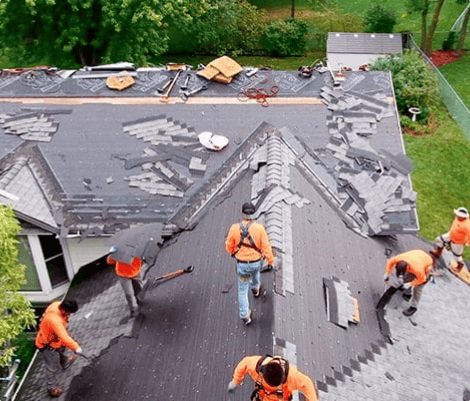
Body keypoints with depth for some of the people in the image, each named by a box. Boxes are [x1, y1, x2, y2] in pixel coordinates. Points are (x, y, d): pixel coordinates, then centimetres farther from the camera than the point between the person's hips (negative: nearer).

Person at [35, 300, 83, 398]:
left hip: (56, 339, 9)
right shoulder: (55, 321, -46)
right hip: (48, 345, -9)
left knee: (61, 350, 37)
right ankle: (52, 387, 28)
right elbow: (65, 338, -46)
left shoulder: (58, 304, -19)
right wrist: (76, 348, -40)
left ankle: (64, 362, 67)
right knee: (53, 366, 8)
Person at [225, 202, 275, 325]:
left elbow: (229, 247, -3)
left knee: (243, 290, 13)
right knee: (255, 273, 38)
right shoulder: (259, 228, -19)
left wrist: (233, 253, 20)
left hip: (242, 264, -1)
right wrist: (270, 260, 3)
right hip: (256, 262, 1)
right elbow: (266, 247, -13)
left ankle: (245, 316, 17)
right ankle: (255, 289, 67)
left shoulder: (235, 228, -17)